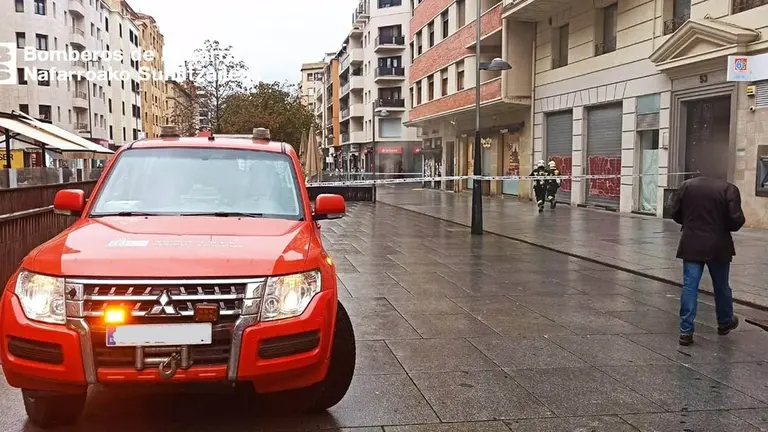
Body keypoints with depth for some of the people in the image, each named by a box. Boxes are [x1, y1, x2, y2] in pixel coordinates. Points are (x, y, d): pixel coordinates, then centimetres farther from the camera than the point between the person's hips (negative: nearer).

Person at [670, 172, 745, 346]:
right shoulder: (729, 189, -11)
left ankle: (686, 331, -1)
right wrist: (721, 225, 7)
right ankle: (725, 322, 39)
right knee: (721, 286, 18)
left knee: (689, 286, 2)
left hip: (691, 245, 1)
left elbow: (675, 213, 4)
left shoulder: (687, 185, -2)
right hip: (718, 247, -1)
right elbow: (736, 220, -14)